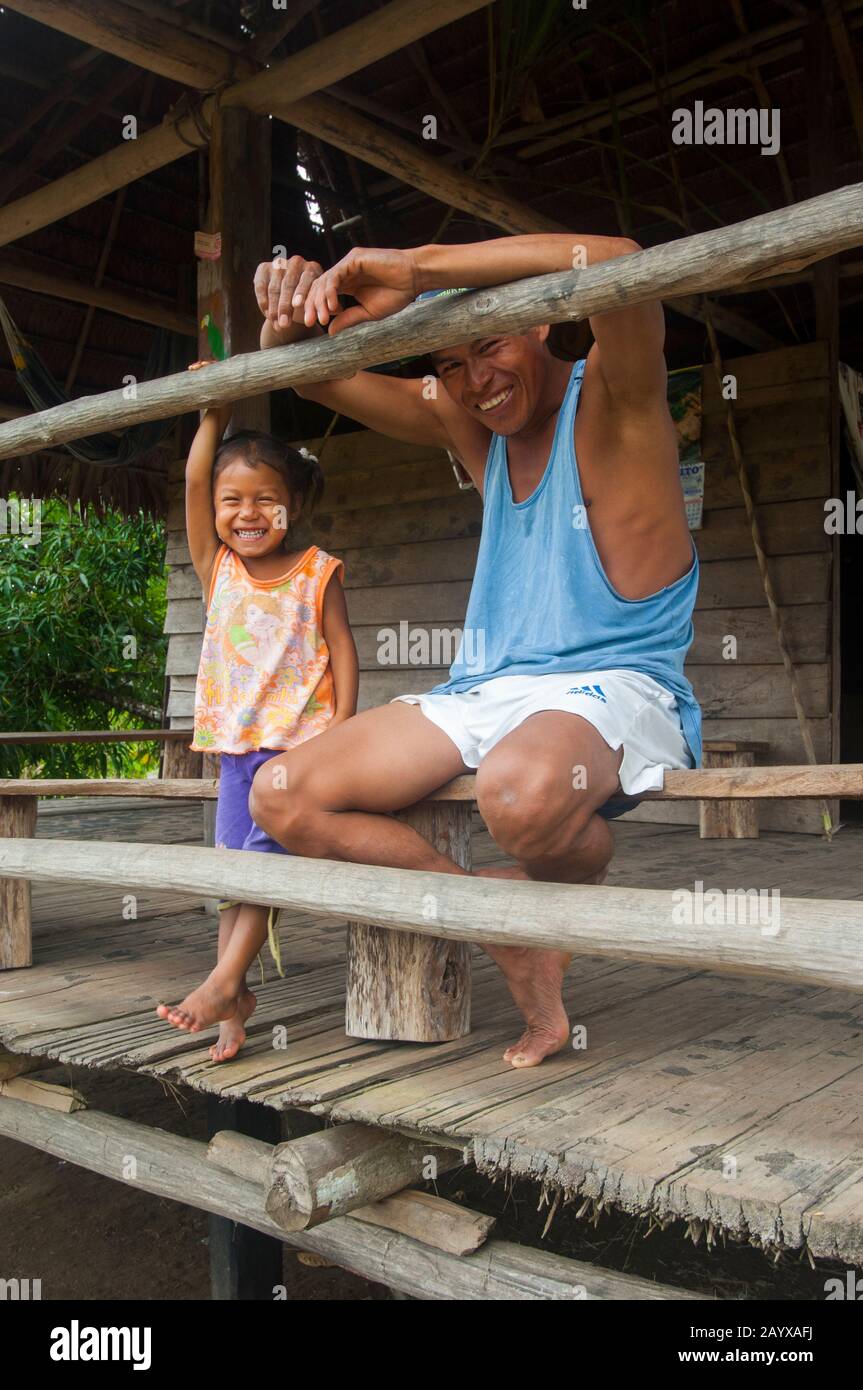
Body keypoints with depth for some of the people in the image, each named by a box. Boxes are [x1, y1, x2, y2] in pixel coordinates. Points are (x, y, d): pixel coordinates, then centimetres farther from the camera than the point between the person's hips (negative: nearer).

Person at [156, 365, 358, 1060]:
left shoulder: (317, 571, -1)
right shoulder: (217, 567, 8)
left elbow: (342, 646, -3)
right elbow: (194, 481, 1)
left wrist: (342, 724, -11)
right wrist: (215, 417, 2)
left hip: (300, 740, -4)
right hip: (236, 741, 4)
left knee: (266, 851, -12)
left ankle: (225, 979, -5)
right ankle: (237, 999, 11)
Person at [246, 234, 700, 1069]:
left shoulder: (612, 400, -4)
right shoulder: (461, 421, 14)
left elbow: (618, 263, -26)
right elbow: (306, 375, 14)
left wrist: (414, 268, -26)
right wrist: (289, 318, -11)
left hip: (613, 686, -6)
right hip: (484, 690, 7)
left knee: (519, 788, -42)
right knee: (281, 800, -9)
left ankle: (577, 875, -4)